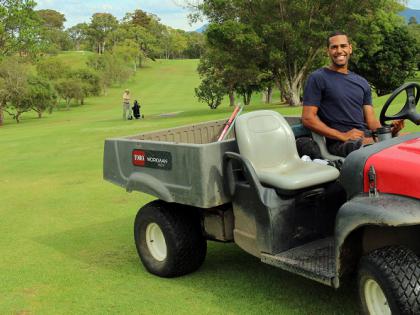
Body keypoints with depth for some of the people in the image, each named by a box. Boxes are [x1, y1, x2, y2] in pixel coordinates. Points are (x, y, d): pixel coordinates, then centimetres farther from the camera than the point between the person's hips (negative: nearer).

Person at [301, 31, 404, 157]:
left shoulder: (362, 82, 23)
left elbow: (371, 120, 18)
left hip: (366, 137, 6)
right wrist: (342, 135, -15)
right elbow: (308, 118, -5)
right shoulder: (318, 78, 4)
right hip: (338, 142, -6)